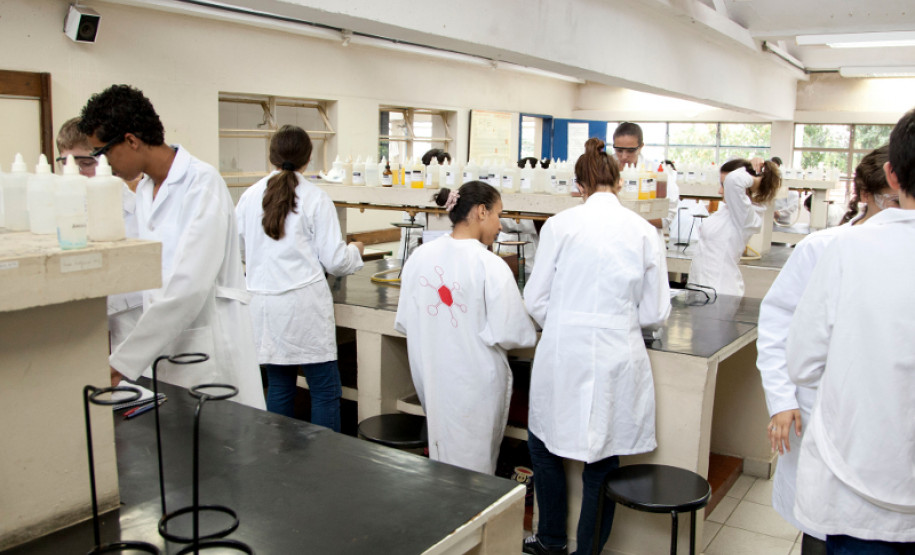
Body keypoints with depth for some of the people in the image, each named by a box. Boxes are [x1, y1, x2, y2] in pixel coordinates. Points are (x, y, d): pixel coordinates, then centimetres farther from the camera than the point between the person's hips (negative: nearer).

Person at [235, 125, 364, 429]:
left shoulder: (250, 196, 5)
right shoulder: (315, 199, -7)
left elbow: (240, 249, 15)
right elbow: (333, 260, -6)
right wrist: (355, 252, 15)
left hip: (262, 304, 5)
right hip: (304, 305, -5)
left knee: (278, 386, 15)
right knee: (325, 389, 4)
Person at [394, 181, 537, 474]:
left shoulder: (420, 256, -2)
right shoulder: (490, 266, -18)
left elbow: (404, 322, 4)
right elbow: (510, 334, -16)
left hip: (429, 375, 5)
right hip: (475, 382, -5)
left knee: (441, 460, 20)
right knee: (473, 470, 10)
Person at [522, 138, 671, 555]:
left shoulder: (560, 225, -4)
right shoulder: (645, 232, 0)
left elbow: (536, 300, -1)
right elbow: (655, 314, 2)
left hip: (564, 354, -1)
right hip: (617, 357, 1)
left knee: (543, 442, 21)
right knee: (602, 460, 14)